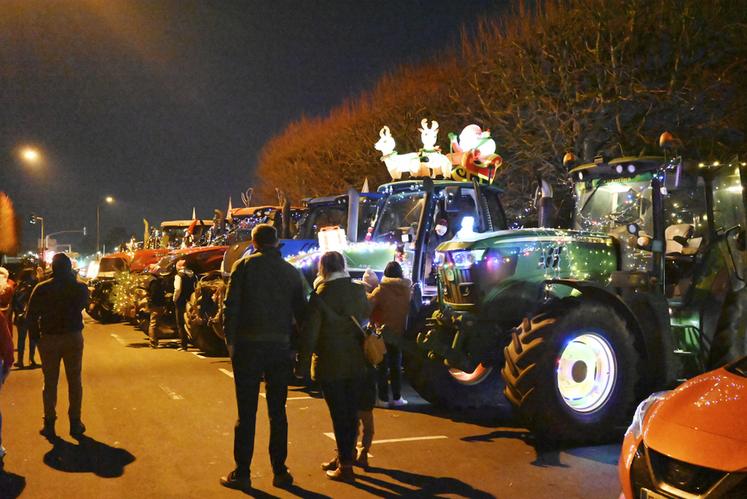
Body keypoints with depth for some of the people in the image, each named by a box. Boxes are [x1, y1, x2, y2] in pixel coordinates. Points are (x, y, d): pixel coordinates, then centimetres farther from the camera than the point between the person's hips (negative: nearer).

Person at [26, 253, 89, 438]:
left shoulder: (42, 288, -10)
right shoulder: (80, 287, -7)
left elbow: (31, 316, -9)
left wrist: (36, 336, 3)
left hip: (49, 339, -1)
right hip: (74, 338, 1)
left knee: (50, 382, 10)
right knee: (74, 381, 11)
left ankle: (49, 424, 13)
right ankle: (75, 423, 13)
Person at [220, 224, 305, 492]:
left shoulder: (244, 265, -2)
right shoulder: (291, 271, 7)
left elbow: (231, 306, -9)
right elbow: (301, 311, 5)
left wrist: (230, 340, -3)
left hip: (248, 346, -2)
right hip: (281, 347, 3)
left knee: (246, 412, 4)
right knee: (277, 412, 12)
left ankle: (242, 474, 8)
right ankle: (280, 472, 15)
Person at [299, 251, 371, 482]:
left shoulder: (320, 294, -11)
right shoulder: (359, 291, 1)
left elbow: (310, 332, -11)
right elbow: (367, 320, 10)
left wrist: (303, 363, -5)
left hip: (330, 365, -4)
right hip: (357, 363, 5)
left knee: (339, 413, 3)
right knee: (351, 412, 15)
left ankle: (345, 465, 7)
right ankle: (344, 456, 29)